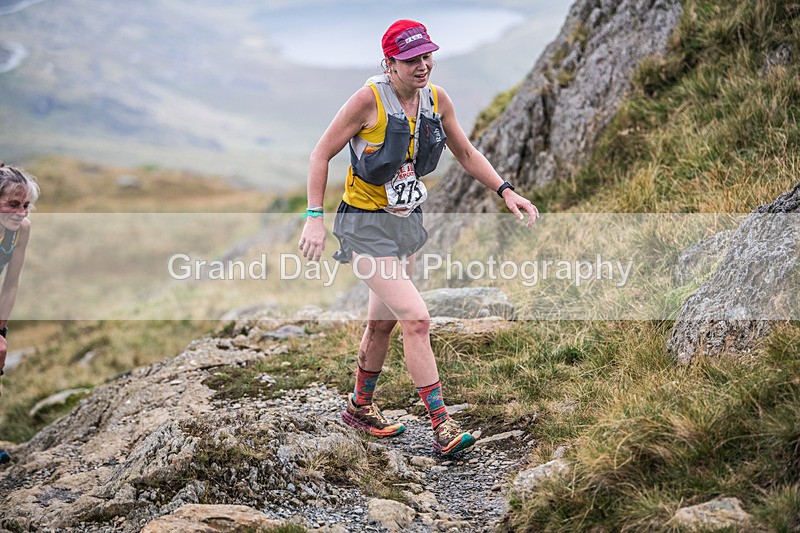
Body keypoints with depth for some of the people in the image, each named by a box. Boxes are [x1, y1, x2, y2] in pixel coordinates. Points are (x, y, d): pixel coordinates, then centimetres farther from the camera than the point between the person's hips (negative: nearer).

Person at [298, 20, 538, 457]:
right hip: (365, 226, -6)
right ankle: (442, 428, -12)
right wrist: (314, 218, -20)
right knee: (416, 319, -16)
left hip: (407, 222, 7)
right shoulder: (369, 99, -18)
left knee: (382, 323, 18)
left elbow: (466, 153, 13)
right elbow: (322, 153, -12)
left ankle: (360, 407, 39)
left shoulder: (437, 100, -1)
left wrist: (506, 191, 3)